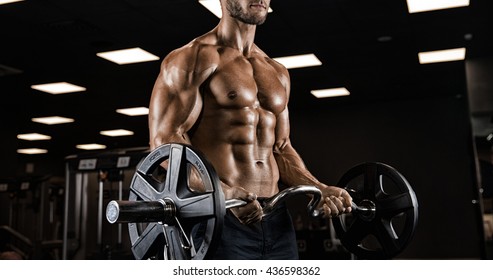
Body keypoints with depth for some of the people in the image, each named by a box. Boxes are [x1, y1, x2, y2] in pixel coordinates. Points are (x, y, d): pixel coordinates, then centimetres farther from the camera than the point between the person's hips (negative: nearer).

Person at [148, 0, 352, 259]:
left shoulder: (278, 73, 19)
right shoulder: (196, 58, -3)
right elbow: (163, 138, -12)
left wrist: (319, 188, 3)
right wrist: (221, 192, -28)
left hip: (277, 220, 7)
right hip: (219, 217, -7)